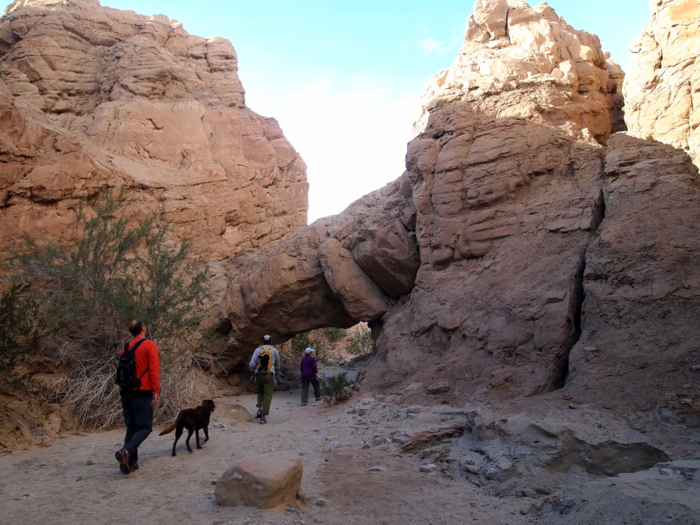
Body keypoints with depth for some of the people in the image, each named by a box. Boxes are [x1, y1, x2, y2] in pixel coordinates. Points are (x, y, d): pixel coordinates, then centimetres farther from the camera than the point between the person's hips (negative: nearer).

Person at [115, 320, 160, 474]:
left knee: (131, 427, 12)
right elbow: (154, 370, -13)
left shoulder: (126, 347, 11)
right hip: (142, 393, -6)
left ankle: (131, 462, 9)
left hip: (126, 393, 6)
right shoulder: (149, 345, -7)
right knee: (145, 427, -1)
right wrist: (156, 391, -13)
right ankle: (126, 451, -21)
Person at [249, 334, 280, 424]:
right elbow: (277, 365, 13)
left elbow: (252, 364, -3)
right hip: (269, 375, -2)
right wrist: (276, 374, 27)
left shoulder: (257, 350, 4)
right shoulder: (274, 351, 5)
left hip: (259, 375, 2)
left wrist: (252, 374, 8)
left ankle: (259, 408, 5)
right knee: (268, 395, -1)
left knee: (260, 392, 23)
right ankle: (263, 416, -7)